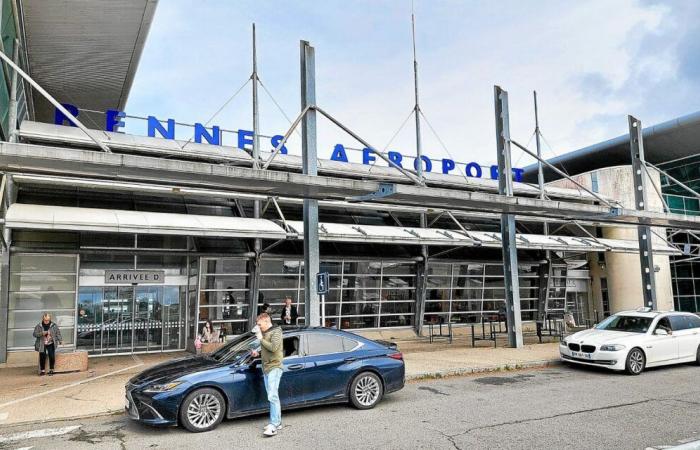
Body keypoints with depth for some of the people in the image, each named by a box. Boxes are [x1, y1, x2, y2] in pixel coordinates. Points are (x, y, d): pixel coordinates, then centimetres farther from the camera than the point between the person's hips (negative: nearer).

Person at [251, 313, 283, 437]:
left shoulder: (276, 332, -8)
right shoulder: (265, 333, 18)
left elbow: (273, 347, -22)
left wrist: (261, 339, -14)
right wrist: (258, 352, 9)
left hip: (274, 367, -9)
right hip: (266, 368, 9)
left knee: (273, 396, -14)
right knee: (272, 397, 11)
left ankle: (273, 426, -16)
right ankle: (278, 422, 17)